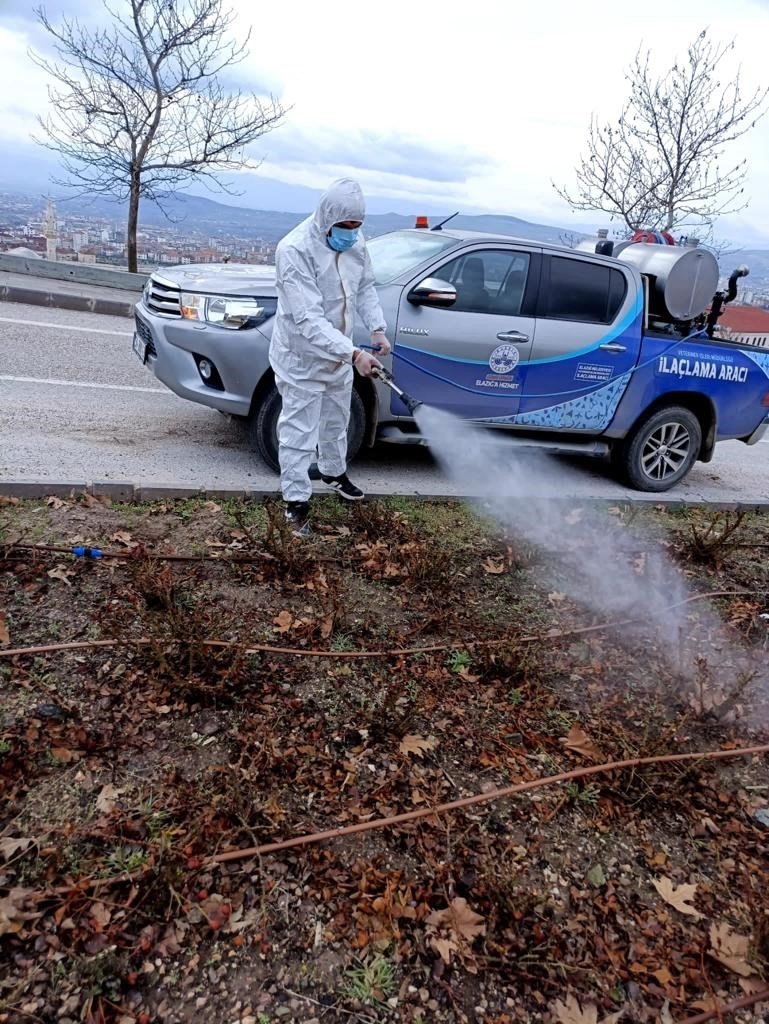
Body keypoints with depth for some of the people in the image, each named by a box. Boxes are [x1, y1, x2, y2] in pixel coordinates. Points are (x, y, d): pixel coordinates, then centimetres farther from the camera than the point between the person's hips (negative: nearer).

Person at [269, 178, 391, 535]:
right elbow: (308, 318, -34)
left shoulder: (355, 241, -6)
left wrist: (377, 327, -6)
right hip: (302, 359, -7)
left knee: (336, 422, 25)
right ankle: (296, 501, 17)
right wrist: (354, 354, -41)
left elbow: (365, 287, 10)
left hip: (338, 355, 7)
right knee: (298, 434, 2)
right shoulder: (295, 250, -28)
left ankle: (334, 472, 49)